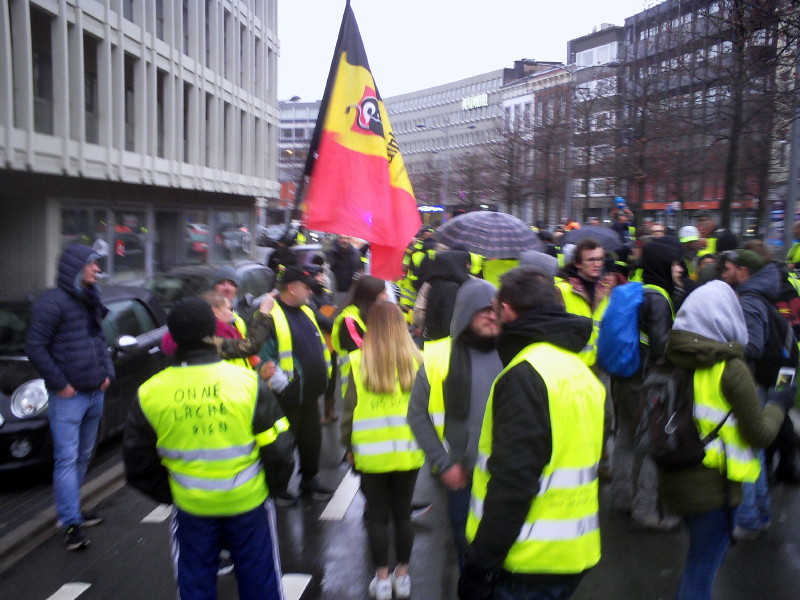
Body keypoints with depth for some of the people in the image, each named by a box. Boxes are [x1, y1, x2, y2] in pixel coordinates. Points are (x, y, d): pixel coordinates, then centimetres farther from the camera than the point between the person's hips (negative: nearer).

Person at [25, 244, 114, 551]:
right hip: (68, 397, -8)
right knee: (67, 460, -4)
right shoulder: (52, 302, -13)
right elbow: (35, 347, -15)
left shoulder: (91, 301, 13)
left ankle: (72, 509, 28)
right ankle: (71, 524, 1)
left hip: (94, 394, 8)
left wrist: (107, 372, 9)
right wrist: (59, 384, -14)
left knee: (83, 457, 15)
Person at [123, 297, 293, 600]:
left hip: (190, 506, 2)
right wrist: (272, 485, 7)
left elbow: (138, 461, 1)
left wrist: (167, 494, 15)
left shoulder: (150, 393, -9)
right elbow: (277, 447, -11)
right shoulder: (248, 382, -16)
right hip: (248, 501, -1)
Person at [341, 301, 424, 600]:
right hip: (407, 452, 2)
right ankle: (402, 576, 27)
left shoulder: (359, 362, -11)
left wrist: (348, 445, 8)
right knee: (403, 515, 16)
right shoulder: (415, 360, -7)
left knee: (378, 517, 12)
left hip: (371, 453, -2)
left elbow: (350, 409, -6)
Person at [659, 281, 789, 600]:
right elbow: (759, 434, -10)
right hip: (711, 485, -6)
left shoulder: (671, 358, -1)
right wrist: (778, 404, 6)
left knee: (699, 558, 28)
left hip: (673, 477, 6)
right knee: (701, 572, 7)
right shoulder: (731, 369, -16)